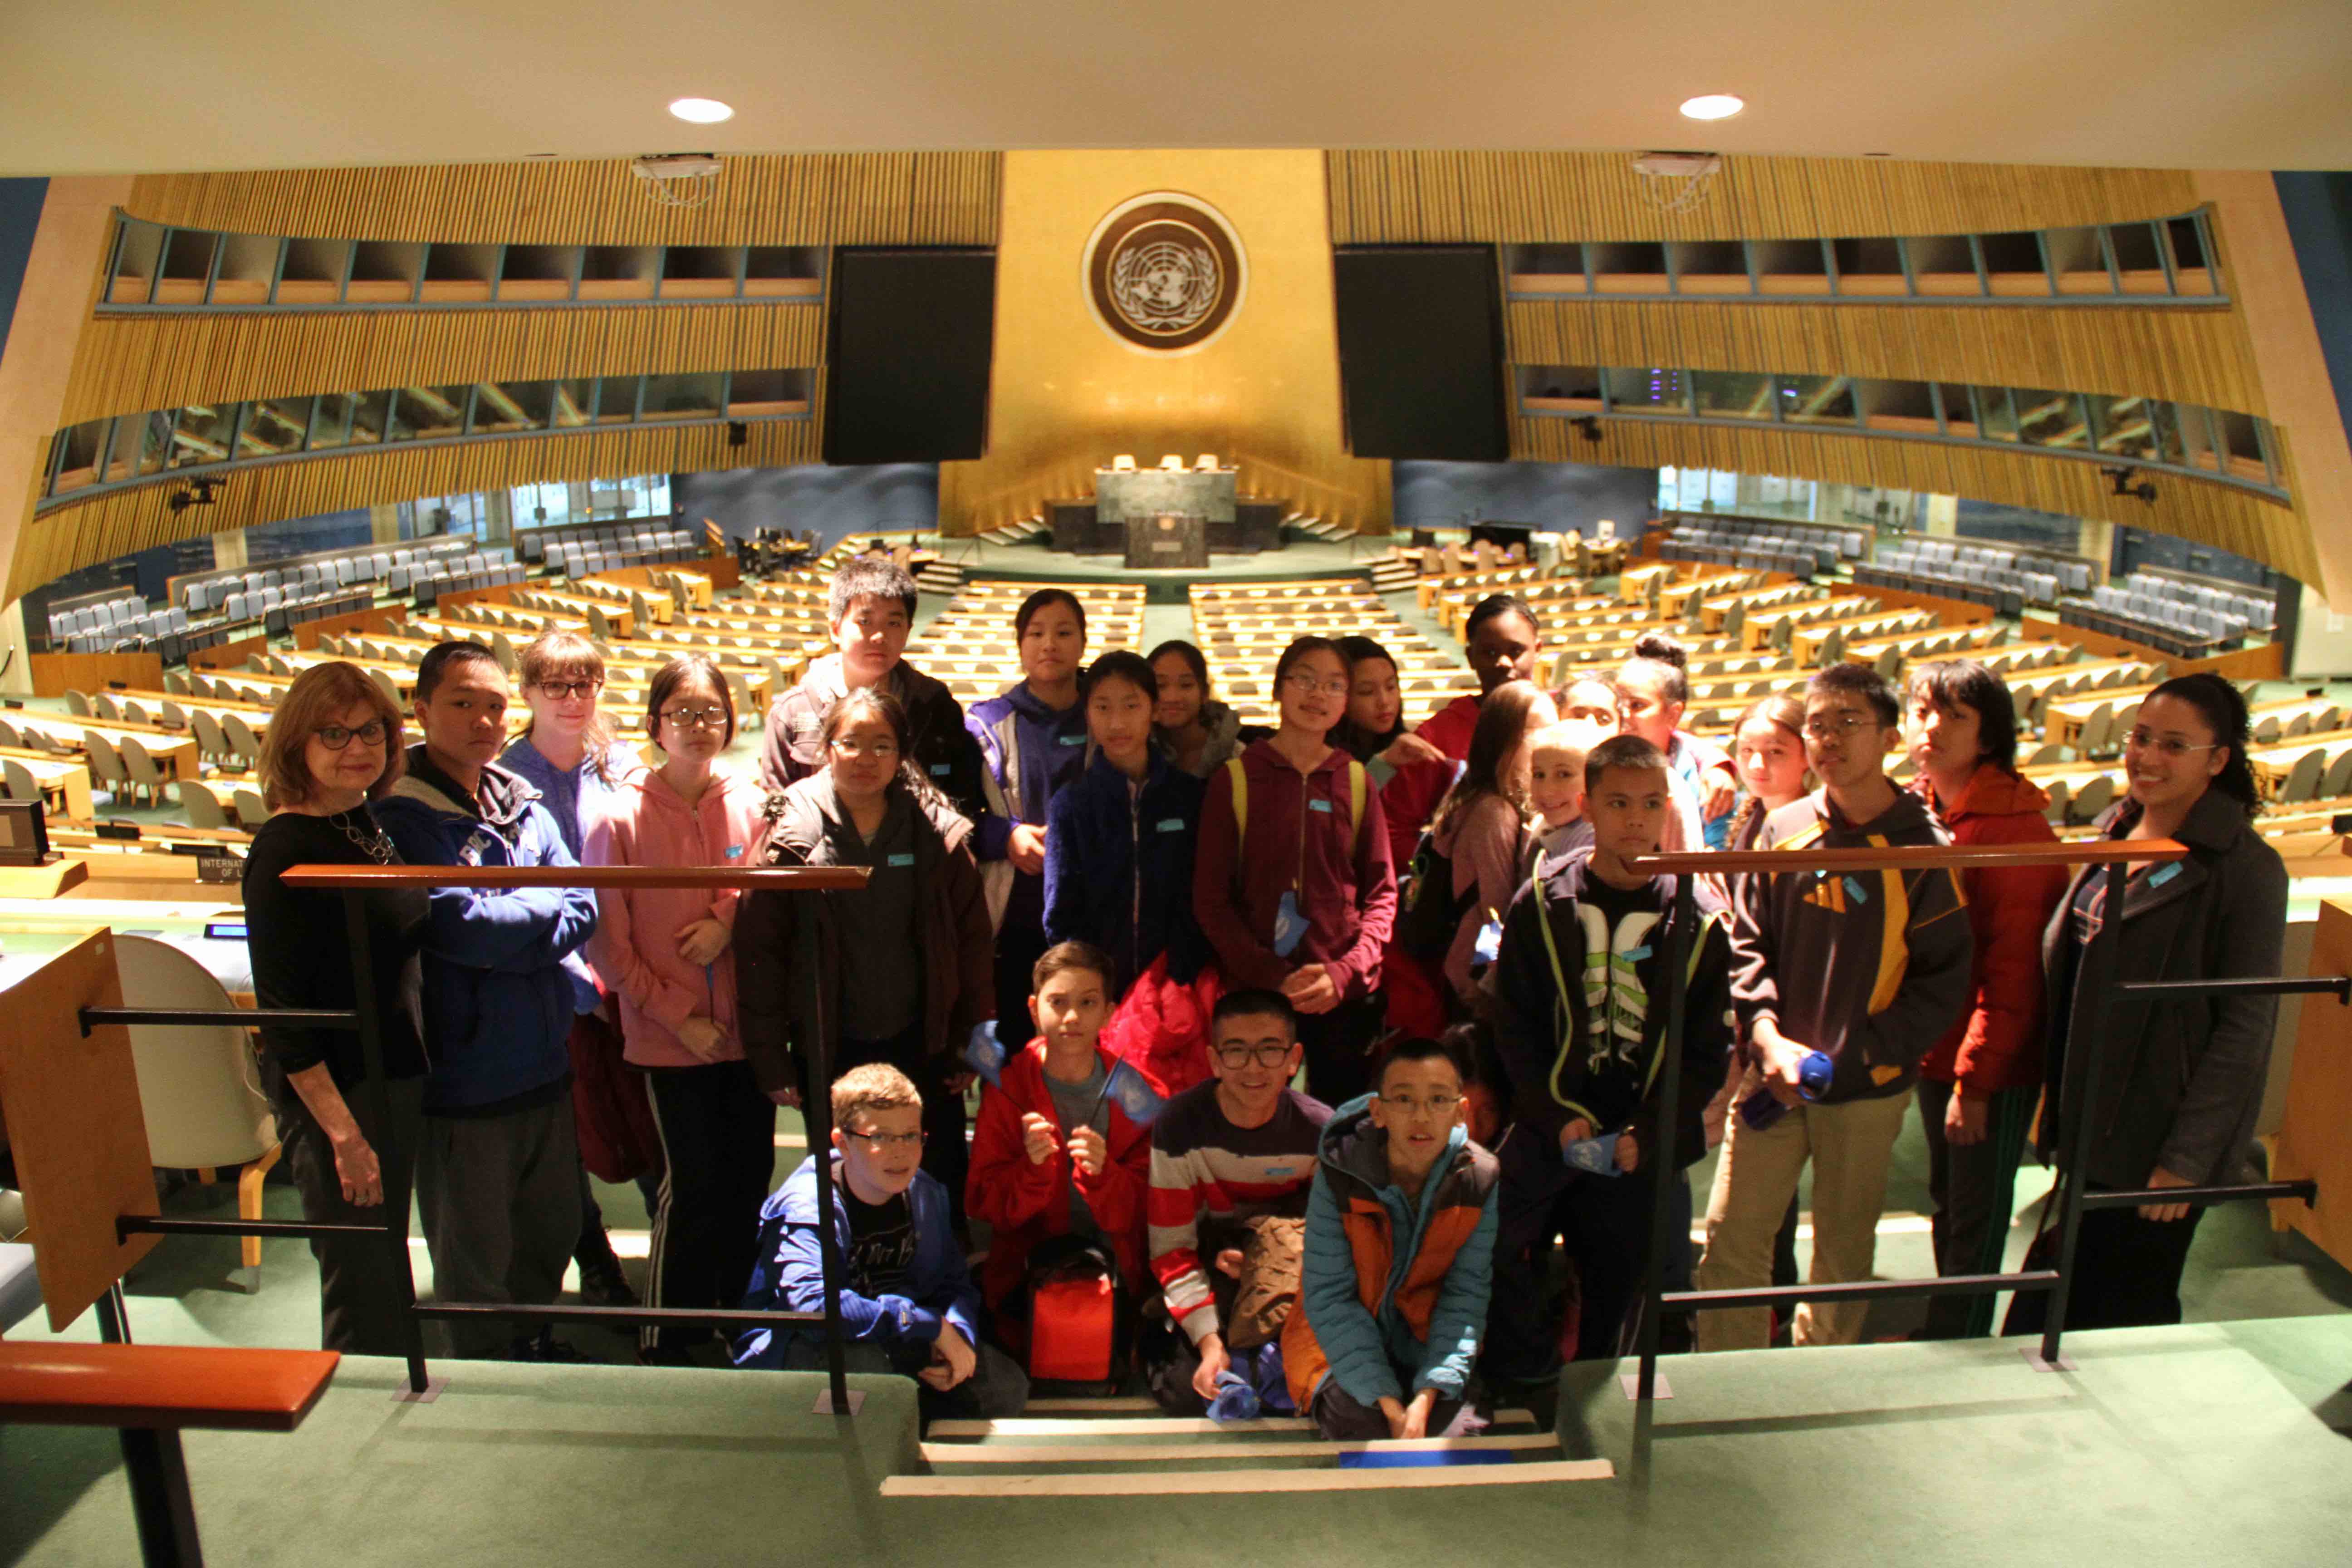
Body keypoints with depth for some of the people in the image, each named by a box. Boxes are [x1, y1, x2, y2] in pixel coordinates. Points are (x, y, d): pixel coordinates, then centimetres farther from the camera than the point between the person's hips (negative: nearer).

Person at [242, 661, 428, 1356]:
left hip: (396, 1076, 9)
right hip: (334, 1092, -8)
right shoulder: (286, 850, -18)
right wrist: (342, 1133, -22)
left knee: (385, 1272, 21)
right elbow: (281, 1013, -20)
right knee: (363, 1291, 3)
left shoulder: (362, 820, 6)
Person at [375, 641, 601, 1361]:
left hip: (545, 1064, 7)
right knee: (475, 1261, 10)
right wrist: (543, 908, -8)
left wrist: (505, 921, -16)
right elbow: (460, 926, -23)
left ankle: (537, 1346, 44)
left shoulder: (525, 806, 7)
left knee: (552, 1233, 23)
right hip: (464, 1078, -6)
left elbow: (582, 911, -1)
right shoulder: (403, 819, -13)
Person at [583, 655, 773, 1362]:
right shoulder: (621, 818, -10)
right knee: (693, 1184, 2)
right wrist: (681, 1017, -8)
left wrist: (728, 920, -11)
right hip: (670, 1036, -3)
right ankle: (666, 1344, 20)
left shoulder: (752, 804, -2)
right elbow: (610, 945, -6)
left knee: (751, 1174, 11)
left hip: (748, 1026, 3)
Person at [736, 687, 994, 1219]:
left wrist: (971, 1044, 0)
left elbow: (971, 940, 2)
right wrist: (770, 1060, -7)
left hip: (919, 1042, 1)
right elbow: (758, 951, -5)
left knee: (944, 1187, 10)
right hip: (829, 1050, -1)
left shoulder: (938, 830, -2)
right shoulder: (793, 831, -6)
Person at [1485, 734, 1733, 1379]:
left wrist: (1648, 1133, -8)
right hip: (1546, 1141, -1)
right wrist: (1559, 1119, -10)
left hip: (1647, 1154, 1)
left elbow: (1709, 1052, 3)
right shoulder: (1542, 904, -1)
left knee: (1620, 1307, 10)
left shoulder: (1698, 922, 1)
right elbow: (1514, 1027, 0)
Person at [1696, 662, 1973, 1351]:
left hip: (1868, 1088, -1)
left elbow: (1942, 981, -6)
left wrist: (1851, 1057, -13)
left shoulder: (1923, 847, -7)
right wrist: (1768, 1035, -10)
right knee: (1731, 1241, 2)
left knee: (1844, 1253, 13)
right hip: (1774, 1077, 2)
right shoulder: (1784, 830, 0)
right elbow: (1747, 944, 5)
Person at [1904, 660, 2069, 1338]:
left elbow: (2014, 968, -19)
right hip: (1933, 1050, 7)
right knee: (1945, 1200, 21)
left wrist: (1976, 1079, -19)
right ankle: (1944, 1335, 37)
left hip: (1994, 1063, -7)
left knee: (1976, 1215, 8)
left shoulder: (2016, 826, -19)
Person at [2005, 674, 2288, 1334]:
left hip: (2156, 1142, -6)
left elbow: (2245, 1027, -14)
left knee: (2124, 1310, 6)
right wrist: (2056, 1096, 12)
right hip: (2087, 1125, 7)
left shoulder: (2246, 869, -14)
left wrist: (2186, 1157, -15)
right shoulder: (2118, 831, 6)